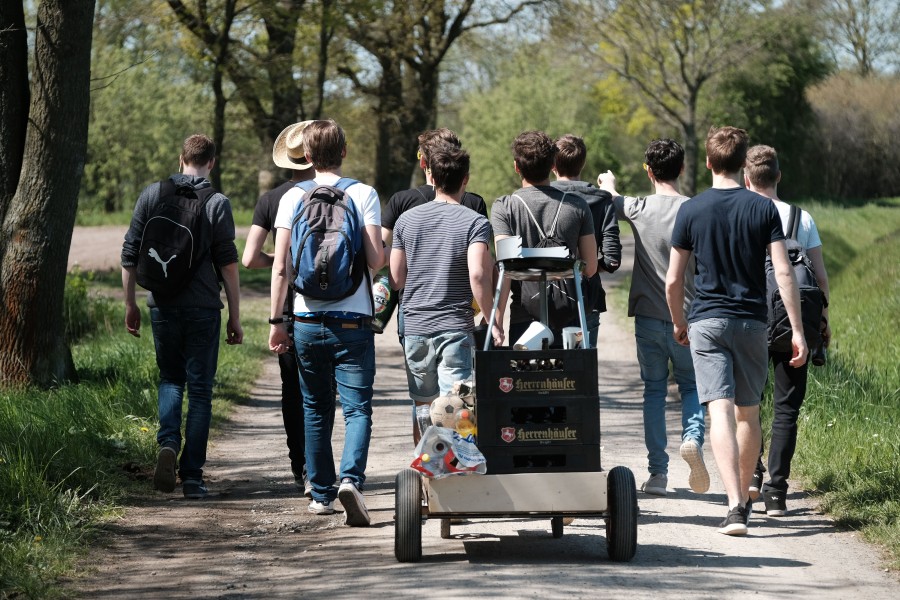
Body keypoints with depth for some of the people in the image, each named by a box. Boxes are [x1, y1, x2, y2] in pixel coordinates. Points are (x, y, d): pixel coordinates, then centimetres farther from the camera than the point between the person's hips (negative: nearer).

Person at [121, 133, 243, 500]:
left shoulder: (152, 195, 2)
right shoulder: (217, 203, -6)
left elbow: (129, 254, 3)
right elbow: (228, 264, -8)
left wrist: (130, 304, 13)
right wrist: (235, 317, -1)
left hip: (162, 305, 2)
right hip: (202, 307, -2)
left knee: (170, 379, 19)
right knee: (200, 389, 6)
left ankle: (168, 443, -7)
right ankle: (192, 476, 3)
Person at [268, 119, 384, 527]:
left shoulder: (293, 198, 1)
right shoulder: (363, 194, -3)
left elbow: (280, 267, -2)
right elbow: (375, 260, -10)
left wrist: (277, 320, 4)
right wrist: (382, 252, 14)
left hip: (308, 322, 2)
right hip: (353, 322, -2)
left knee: (315, 409, 15)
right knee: (357, 408, -2)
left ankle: (322, 494, 19)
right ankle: (351, 479, -24)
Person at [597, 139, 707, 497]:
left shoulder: (638, 209, -4)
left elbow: (609, 196, 19)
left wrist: (608, 182, 42)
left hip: (648, 317, 0)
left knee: (654, 391, 10)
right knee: (691, 386, 15)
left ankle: (657, 472, 5)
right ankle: (692, 437, -14)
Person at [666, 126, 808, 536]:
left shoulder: (691, 211, -1)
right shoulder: (763, 209, -1)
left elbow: (673, 280, 1)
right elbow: (783, 273, -7)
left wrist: (678, 323, 18)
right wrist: (797, 330, -4)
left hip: (707, 321, -1)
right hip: (752, 322, 1)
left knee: (720, 412, -9)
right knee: (749, 413, 17)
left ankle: (735, 506, -23)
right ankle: (744, 497, 29)